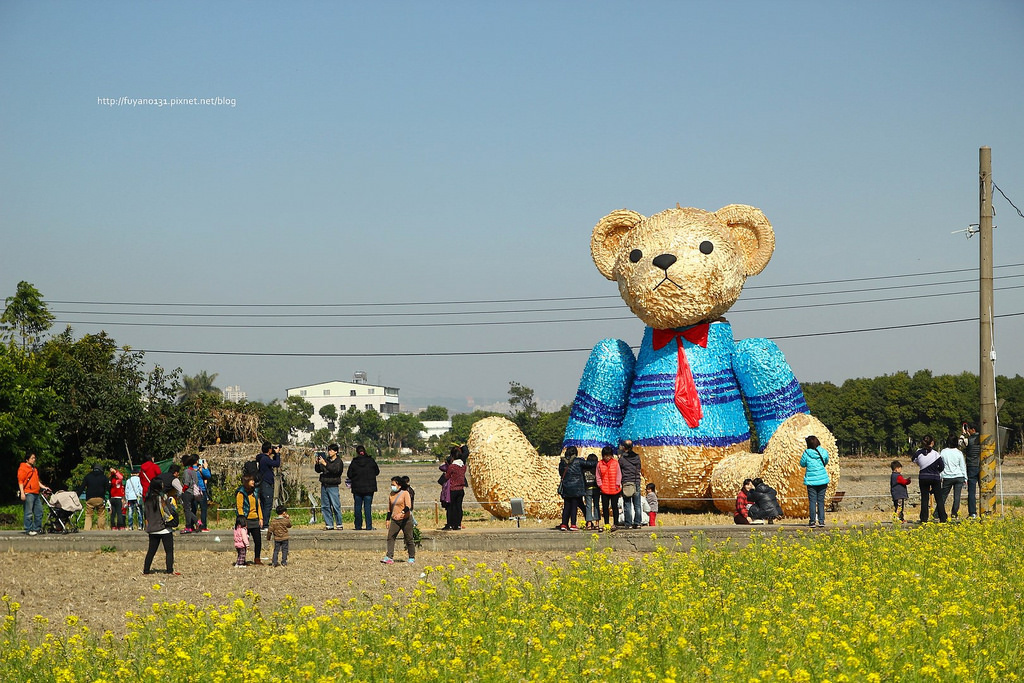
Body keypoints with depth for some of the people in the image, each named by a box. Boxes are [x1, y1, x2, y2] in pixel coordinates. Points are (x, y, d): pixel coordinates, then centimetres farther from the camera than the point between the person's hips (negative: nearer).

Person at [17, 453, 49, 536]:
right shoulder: (23, 468, -3)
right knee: (29, 513, -8)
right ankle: (29, 530, -5)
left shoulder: (34, 469, 23)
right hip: (28, 494, -9)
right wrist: (22, 493, -16)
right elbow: (20, 481, -9)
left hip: (36, 493, 9)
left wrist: (43, 487, 20)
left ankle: (37, 528, 14)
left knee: (39, 511, 7)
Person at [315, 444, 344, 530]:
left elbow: (335, 470, -19)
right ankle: (329, 525, 9)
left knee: (336, 506, -8)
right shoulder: (326, 460, 13)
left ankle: (339, 524, -1)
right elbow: (318, 470, 12)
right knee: (325, 506, 5)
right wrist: (317, 463, -7)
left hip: (333, 486, -6)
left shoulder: (339, 462, -2)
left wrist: (325, 464, -26)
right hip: (324, 486, 6)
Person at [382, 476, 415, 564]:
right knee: (390, 537, -9)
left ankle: (412, 558, 15)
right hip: (394, 520, 5)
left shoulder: (405, 493, -8)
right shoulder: (391, 495, 11)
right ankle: (389, 557, -14)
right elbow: (389, 508, 21)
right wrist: (388, 519, 18)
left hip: (405, 519, -5)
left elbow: (408, 506, -20)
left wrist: (402, 513, -36)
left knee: (408, 539, 3)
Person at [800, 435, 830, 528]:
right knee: (821, 501, 8)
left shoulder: (807, 453, -11)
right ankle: (821, 521, 7)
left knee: (812, 501, 2)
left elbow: (802, 464, 2)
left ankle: (812, 522, 1)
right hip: (823, 480, 2)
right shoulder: (824, 452, -3)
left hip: (811, 480, -2)